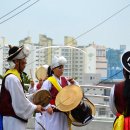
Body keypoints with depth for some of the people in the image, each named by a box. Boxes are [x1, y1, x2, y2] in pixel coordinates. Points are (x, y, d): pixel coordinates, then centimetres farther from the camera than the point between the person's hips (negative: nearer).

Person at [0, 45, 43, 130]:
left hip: (15, 118, 10)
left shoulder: (15, 76, 13)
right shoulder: (13, 78, -19)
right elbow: (20, 102, -20)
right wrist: (34, 108, -6)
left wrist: (34, 106, 8)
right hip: (13, 120, -10)